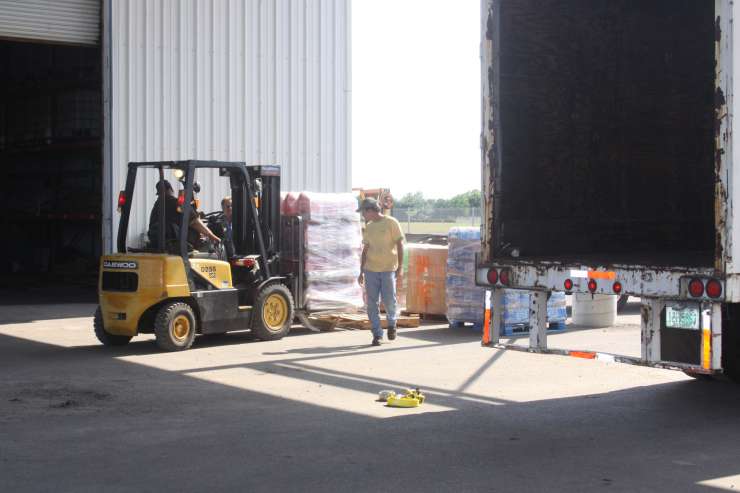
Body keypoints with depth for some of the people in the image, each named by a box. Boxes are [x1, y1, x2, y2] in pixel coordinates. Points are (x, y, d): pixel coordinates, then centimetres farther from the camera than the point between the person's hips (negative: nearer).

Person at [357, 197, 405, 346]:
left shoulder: (391, 223, -3)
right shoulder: (368, 227, 13)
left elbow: (400, 245, -4)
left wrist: (400, 267, -10)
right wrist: (361, 271, 15)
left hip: (388, 269, -4)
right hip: (370, 270, 4)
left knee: (389, 300, -6)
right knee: (372, 304, -1)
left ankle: (391, 324, 23)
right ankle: (377, 334, 6)